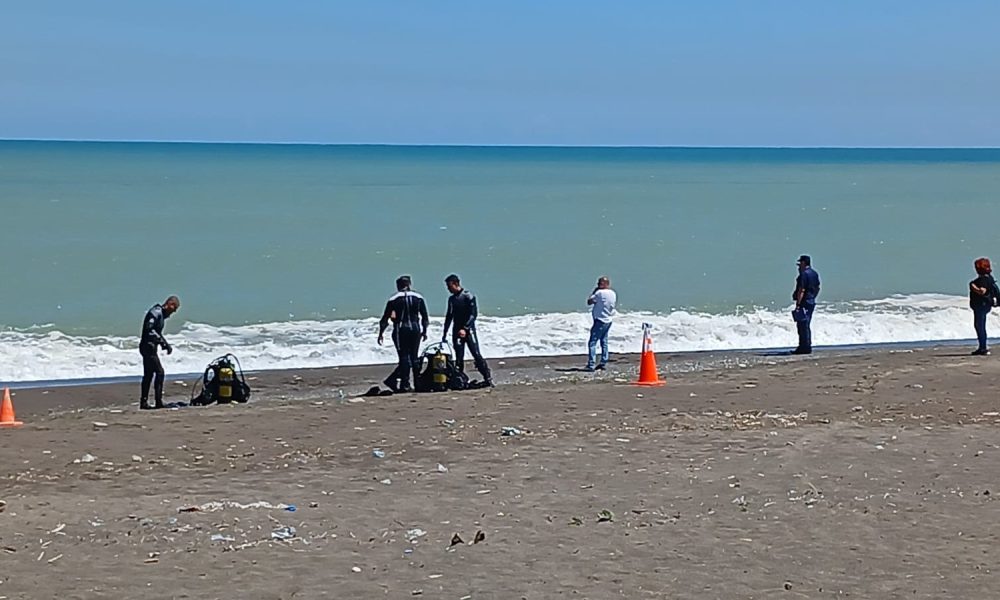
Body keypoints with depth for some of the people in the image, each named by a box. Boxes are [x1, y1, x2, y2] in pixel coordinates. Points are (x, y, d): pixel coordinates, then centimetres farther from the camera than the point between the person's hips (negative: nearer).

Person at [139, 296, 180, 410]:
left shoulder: (161, 314, 18)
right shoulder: (156, 312, -14)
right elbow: (149, 330, -24)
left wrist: (165, 344, 14)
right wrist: (164, 342, -24)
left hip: (150, 348, 11)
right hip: (148, 347, -11)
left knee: (148, 375, 12)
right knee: (159, 372, -11)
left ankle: (144, 402, 15)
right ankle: (158, 401, -11)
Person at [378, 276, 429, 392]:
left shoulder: (394, 299, -2)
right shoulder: (418, 298, 5)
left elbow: (386, 317, -2)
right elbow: (425, 317, 8)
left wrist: (381, 333, 4)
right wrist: (424, 331, 18)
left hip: (401, 330, -2)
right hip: (416, 329, 2)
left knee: (404, 357, 0)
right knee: (414, 357, 11)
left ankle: (405, 385, -4)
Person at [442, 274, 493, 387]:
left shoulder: (468, 296, -5)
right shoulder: (451, 299, 14)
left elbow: (473, 314, -12)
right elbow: (449, 316, 22)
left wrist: (465, 328, -19)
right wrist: (445, 333, 21)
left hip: (468, 330, -5)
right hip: (457, 332, 5)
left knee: (476, 354, -10)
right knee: (459, 358, 0)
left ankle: (488, 378, -6)